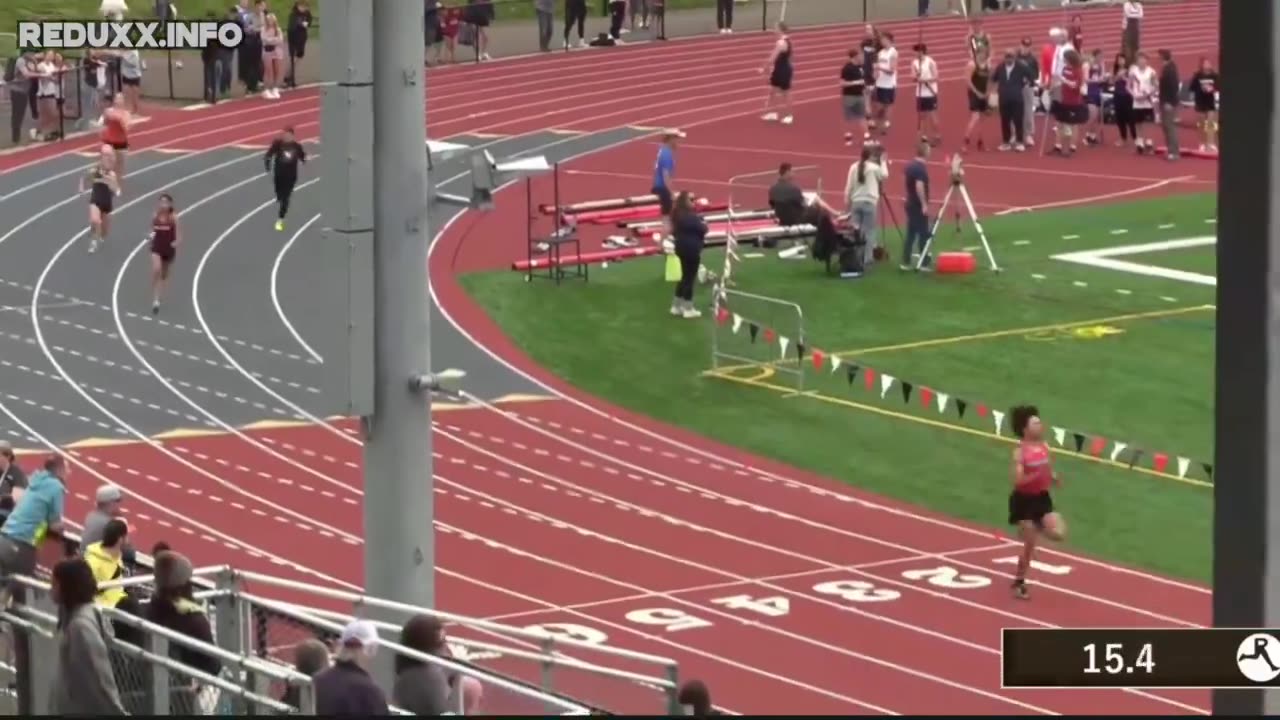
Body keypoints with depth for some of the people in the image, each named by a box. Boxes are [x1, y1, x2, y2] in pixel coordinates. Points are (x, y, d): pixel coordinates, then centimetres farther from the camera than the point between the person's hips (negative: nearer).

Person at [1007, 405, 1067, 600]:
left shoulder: (1044, 446, 2)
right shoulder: (1020, 452, -17)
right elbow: (1017, 480, -23)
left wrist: (1053, 478, -6)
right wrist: (1036, 475, -34)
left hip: (1042, 497, 5)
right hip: (1024, 500, -5)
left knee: (1058, 533, -12)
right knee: (1030, 545, 0)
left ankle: (1036, 528, 20)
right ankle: (1019, 583, 18)